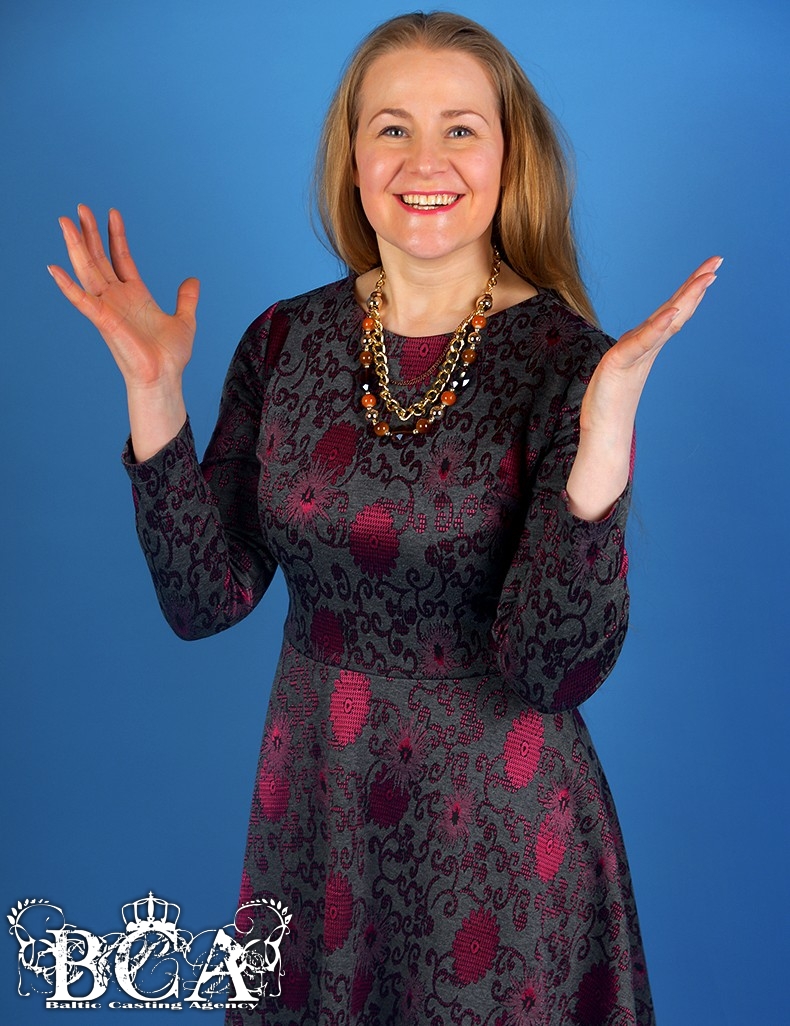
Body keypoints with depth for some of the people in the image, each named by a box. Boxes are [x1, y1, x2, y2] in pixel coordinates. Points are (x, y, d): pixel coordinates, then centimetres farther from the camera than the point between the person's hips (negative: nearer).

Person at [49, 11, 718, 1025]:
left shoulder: (563, 358, -16)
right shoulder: (287, 339, -5)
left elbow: (557, 670, -22)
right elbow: (205, 598, -7)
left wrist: (606, 435, -32)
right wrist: (155, 397, -15)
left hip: (495, 819, -3)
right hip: (315, 800, 4)